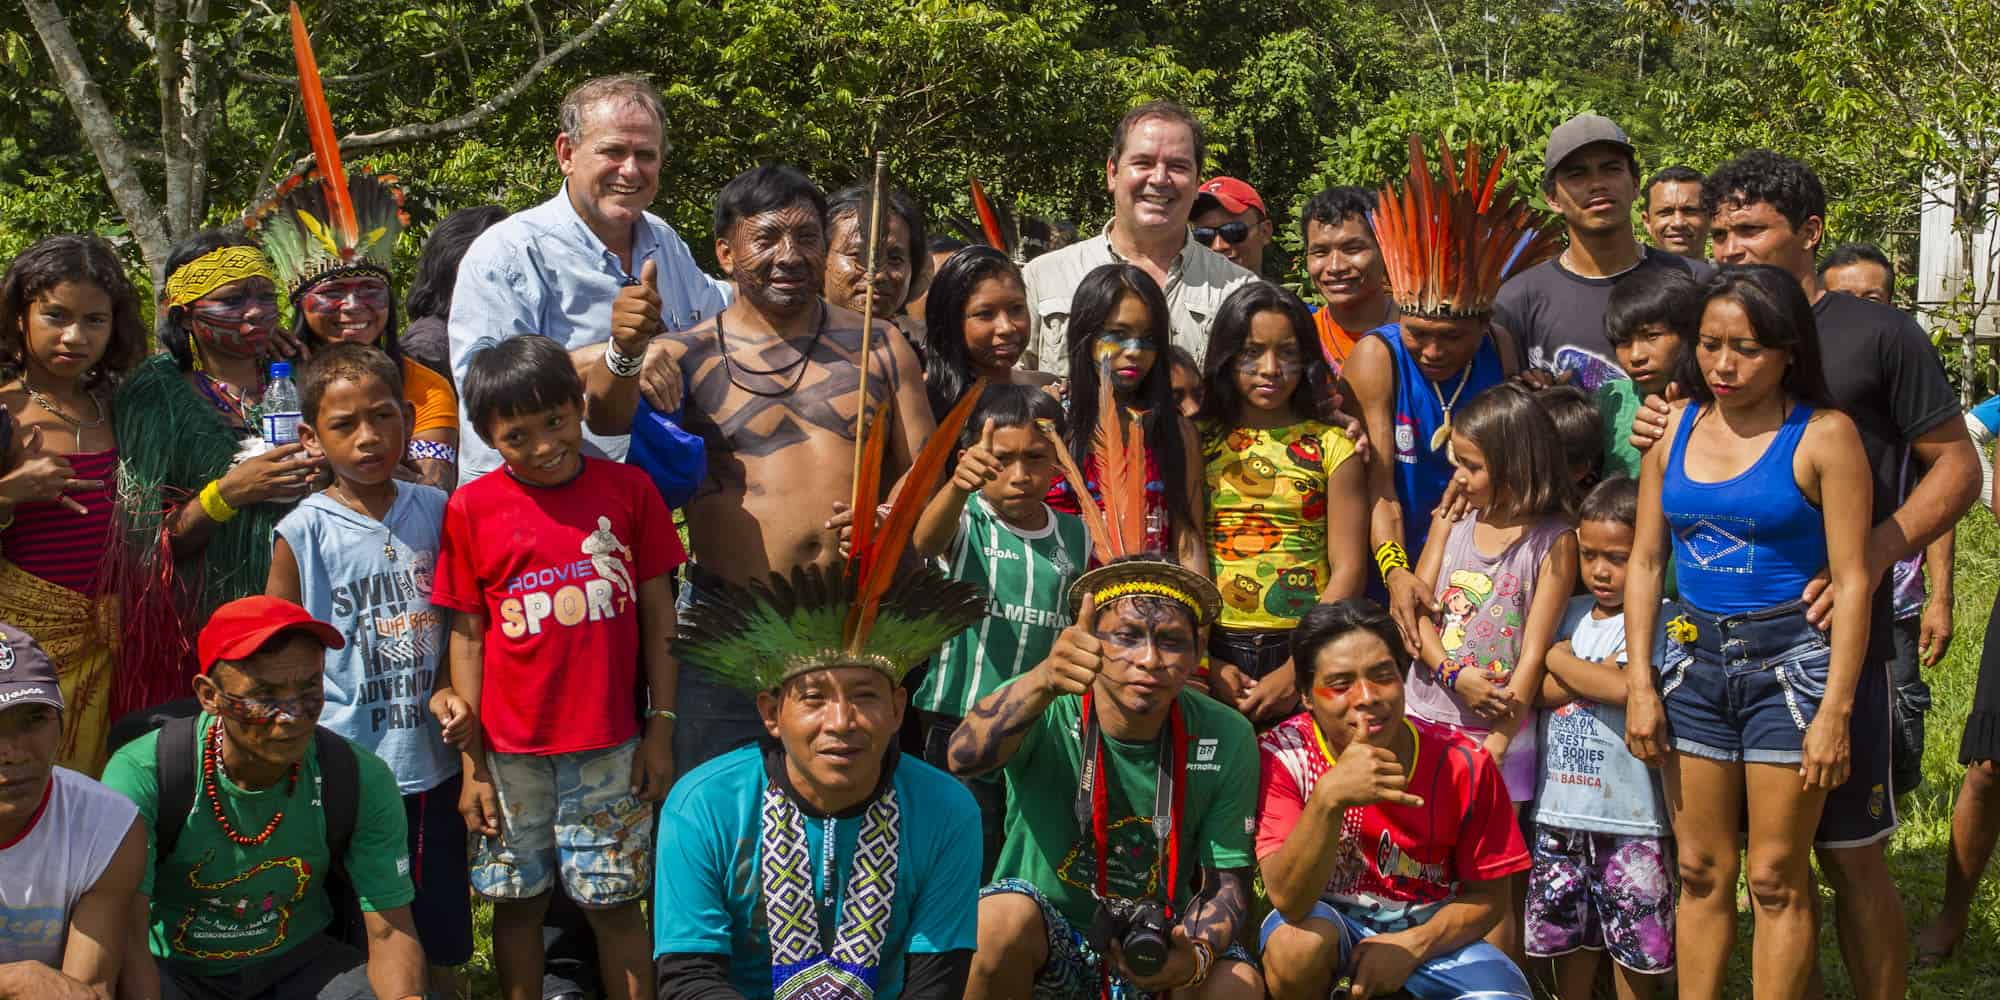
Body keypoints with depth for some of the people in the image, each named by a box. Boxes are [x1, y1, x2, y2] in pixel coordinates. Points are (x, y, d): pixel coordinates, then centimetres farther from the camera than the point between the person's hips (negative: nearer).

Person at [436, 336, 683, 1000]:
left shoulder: (629, 490, 0)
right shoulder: (472, 508, -2)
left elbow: (657, 614, 4)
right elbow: (467, 638, 0)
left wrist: (661, 730, 1)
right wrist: (471, 764, -1)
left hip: (608, 746, 0)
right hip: (511, 751, 0)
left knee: (616, 907, 6)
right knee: (520, 903, 11)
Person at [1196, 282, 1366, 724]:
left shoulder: (1332, 446, 3)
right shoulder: (1198, 442, 6)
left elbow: (1348, 570, -2)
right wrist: (1206, 662, -9)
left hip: (1307, 654, 0)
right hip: (1216, 654, 1)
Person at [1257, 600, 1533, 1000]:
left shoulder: (1461, 765, -15)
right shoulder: (1283, 754, -20)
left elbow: (1489, 895, -3)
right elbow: (1289, 900, -31)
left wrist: (1411, 946, -20)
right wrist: (1329, 797, -46)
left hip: (1428, 929, 1)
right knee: (1299, 941, -34)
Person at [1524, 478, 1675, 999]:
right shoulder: (1571, 614, 10)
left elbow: (1630, 686, -22)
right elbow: (1537, 691, 1)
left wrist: (1558, 659, -9)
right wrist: (1596, 673, -13)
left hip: (1630, 813, -5)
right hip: (1561, 806, 5)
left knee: (1634, 939, 4)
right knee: (1567, 932, 15)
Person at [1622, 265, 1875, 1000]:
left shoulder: (1822, 435, -9)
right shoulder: (1675, 426, 4)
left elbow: (1852, 581, -11)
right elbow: (1644, 562, 7)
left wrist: (1835, 712, -14)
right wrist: (1640, 683, 1)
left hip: (1790, 662, -4)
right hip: (1696, 658, 4)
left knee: (1775, 877, 3)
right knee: (1700, 870, 10)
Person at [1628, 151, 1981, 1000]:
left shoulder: (1879, 334, -2)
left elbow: (1956, 466, -3)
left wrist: (1872, 557, -19)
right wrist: (1657, 435, -3)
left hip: (1832, 635, -5)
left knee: (1852, 856, 0)